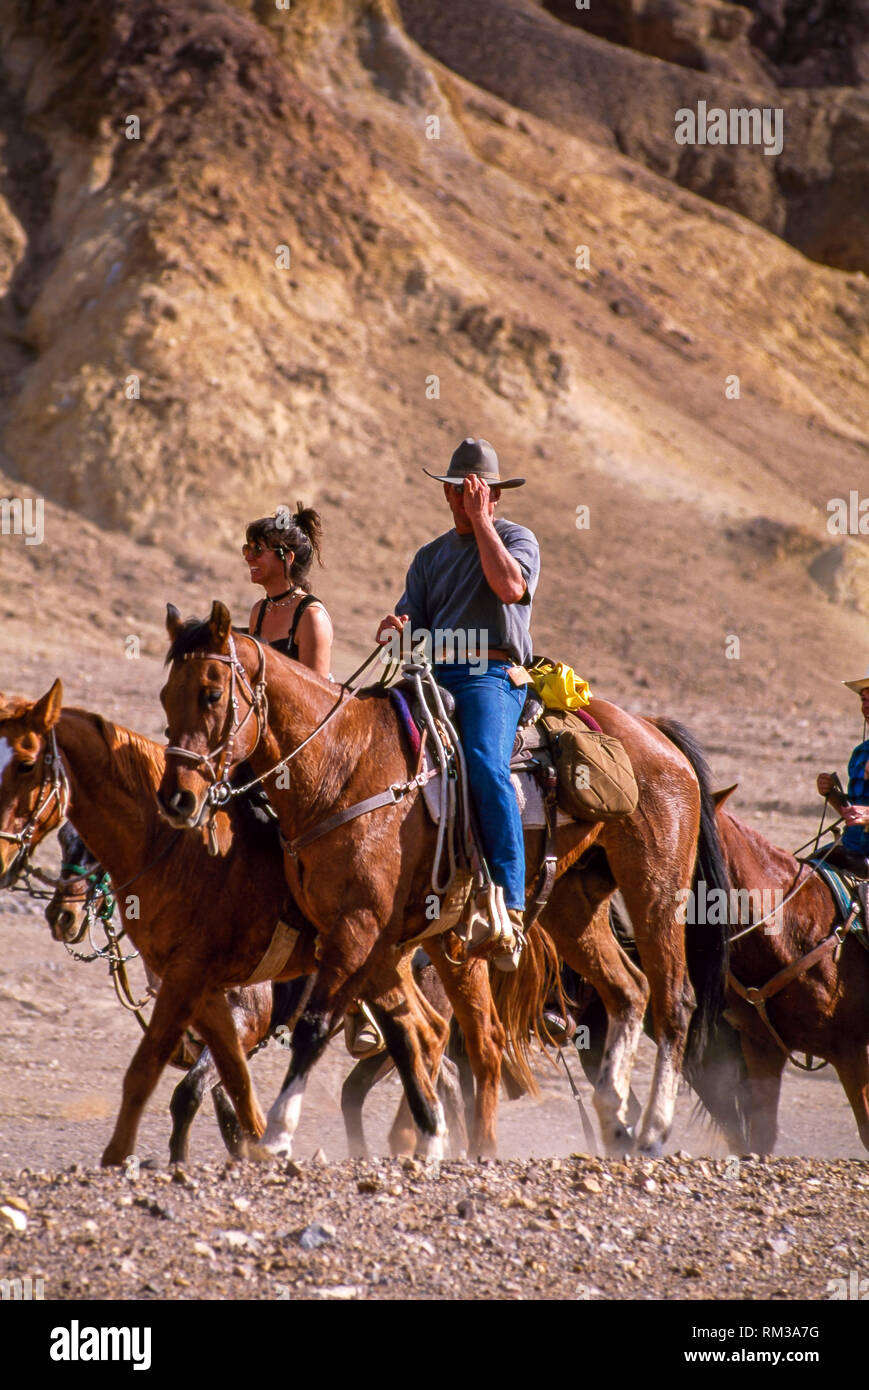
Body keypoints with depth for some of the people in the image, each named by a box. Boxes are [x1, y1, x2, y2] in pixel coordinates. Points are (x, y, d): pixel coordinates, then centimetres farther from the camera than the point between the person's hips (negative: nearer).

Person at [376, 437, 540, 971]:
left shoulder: (518, 539, 10)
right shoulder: (431, 556, 25)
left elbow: (509, 586, -12)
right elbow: (410, 618, 18)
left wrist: (481, 521, -5)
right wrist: (396, 630, -6)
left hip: (491, 674, -5)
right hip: (431, 673, 6)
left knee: (486, 765, -31)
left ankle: (508, 905, -33)